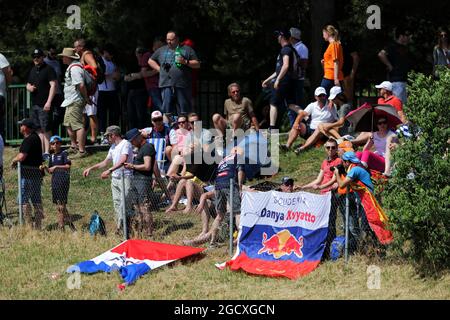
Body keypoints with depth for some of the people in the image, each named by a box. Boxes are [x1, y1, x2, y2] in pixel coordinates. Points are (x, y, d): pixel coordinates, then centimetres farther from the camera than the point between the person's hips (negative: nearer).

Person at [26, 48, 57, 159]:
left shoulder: (48, 69, -6)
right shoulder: (33, 70, 18)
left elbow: (54, 85, -13)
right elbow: (28, 84, 28)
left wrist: (49, 102, -20)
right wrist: (29, 87, 1)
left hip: (44, 105, -8)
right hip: (34, 104, 8)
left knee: (46, 129, -8)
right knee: (39, 129, 9)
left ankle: (47, 153, -7)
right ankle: (41, 151, 13)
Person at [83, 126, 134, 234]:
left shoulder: (125, 144, -9)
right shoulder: (113, 147, 20)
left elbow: (123, 161, -23)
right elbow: (105, 162, 29)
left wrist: (109, 170, -32)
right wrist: (91, 168, 22)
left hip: (125, 177, -9)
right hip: (115, 178, 9)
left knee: (125, 204, -11)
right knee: (117, 204, 6)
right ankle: (119, 227, 7)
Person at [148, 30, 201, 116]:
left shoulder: (187, 50, 10)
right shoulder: (161, 50, 18)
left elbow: (197, 64, 7)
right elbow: (150, 61, 26)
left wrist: (186, 62, -10)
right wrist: (159, 69, 11)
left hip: (183, 86, -2)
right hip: (167, 85, 2)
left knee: (185, 110, -3)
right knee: (167, 109, -4)